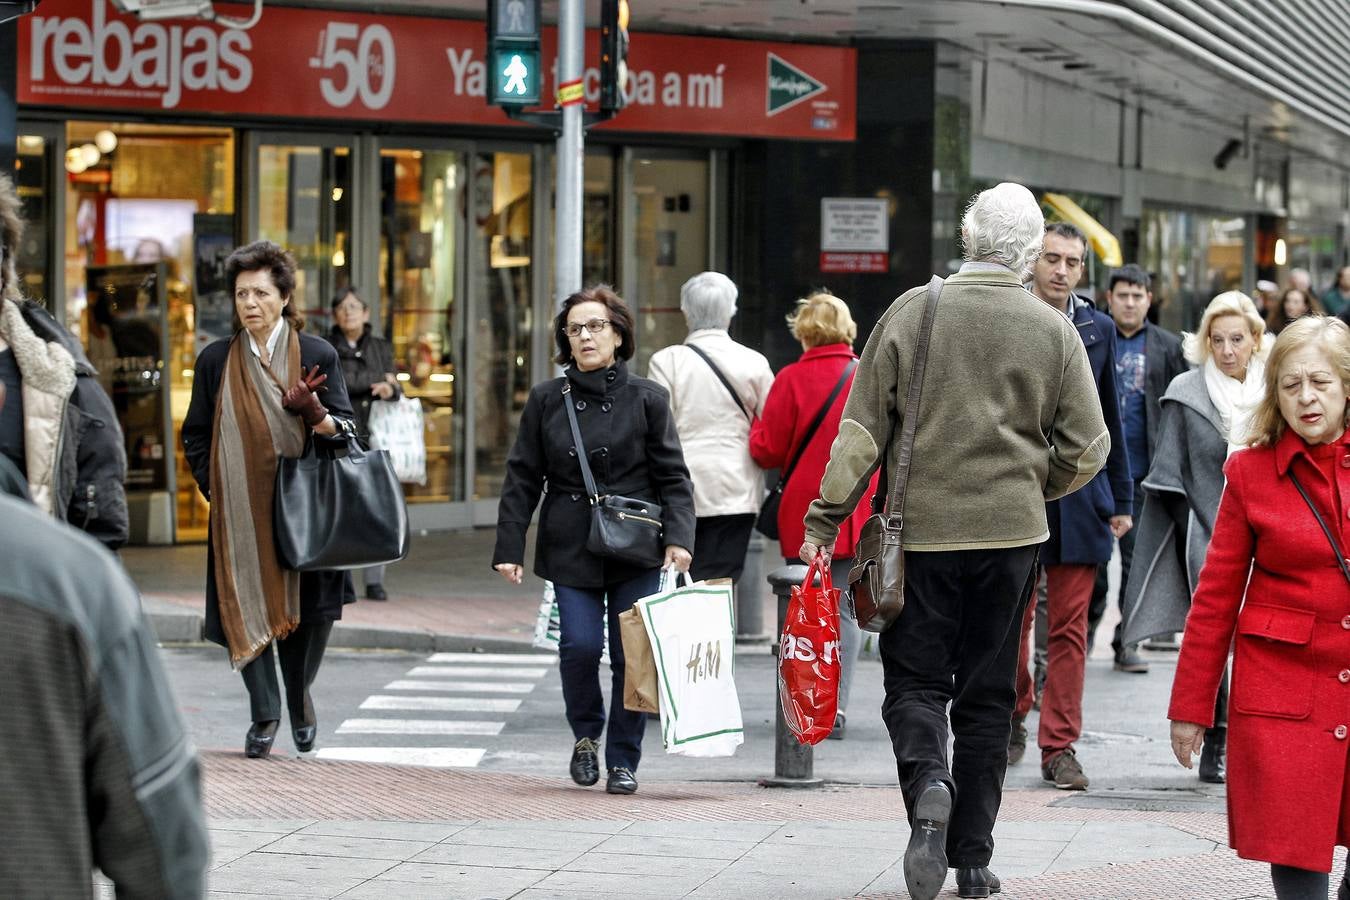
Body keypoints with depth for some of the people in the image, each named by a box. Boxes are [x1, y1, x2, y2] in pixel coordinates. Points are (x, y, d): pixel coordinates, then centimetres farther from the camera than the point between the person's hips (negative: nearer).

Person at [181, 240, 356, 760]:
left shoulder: (318, 355, 5)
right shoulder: (216, 361, 9)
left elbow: (346, 428, 2)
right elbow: (195, 437, 14)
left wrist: (314, 413, -19)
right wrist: (214, 488, 1)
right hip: (239, 512, 1)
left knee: (312, 609, -3)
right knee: (246, 604, -6)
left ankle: (299, 694, 23)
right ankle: (264, 713, 4)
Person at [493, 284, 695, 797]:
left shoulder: (647, 400, 3)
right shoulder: (547, 400, 6)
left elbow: (673, 477, 1)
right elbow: (522, 479, 7)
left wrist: (678, 538, -13)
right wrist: (509, 548, 1)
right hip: (570, 548, 0)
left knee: (633, 654, -2)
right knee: (580, 644, -12)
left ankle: (623, 761, 12)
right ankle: (585, 736, 15)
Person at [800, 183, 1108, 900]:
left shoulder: (910, 312, -4)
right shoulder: (1053, 331, -1)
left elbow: (860, 430, -4)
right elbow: (1085, 449, 2)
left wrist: (823, 521, 1)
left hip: (922, 527, -1)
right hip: (1011, 535, 1)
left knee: (914, 679, 8)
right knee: (987, 694, 10)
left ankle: (928, 785, -22)